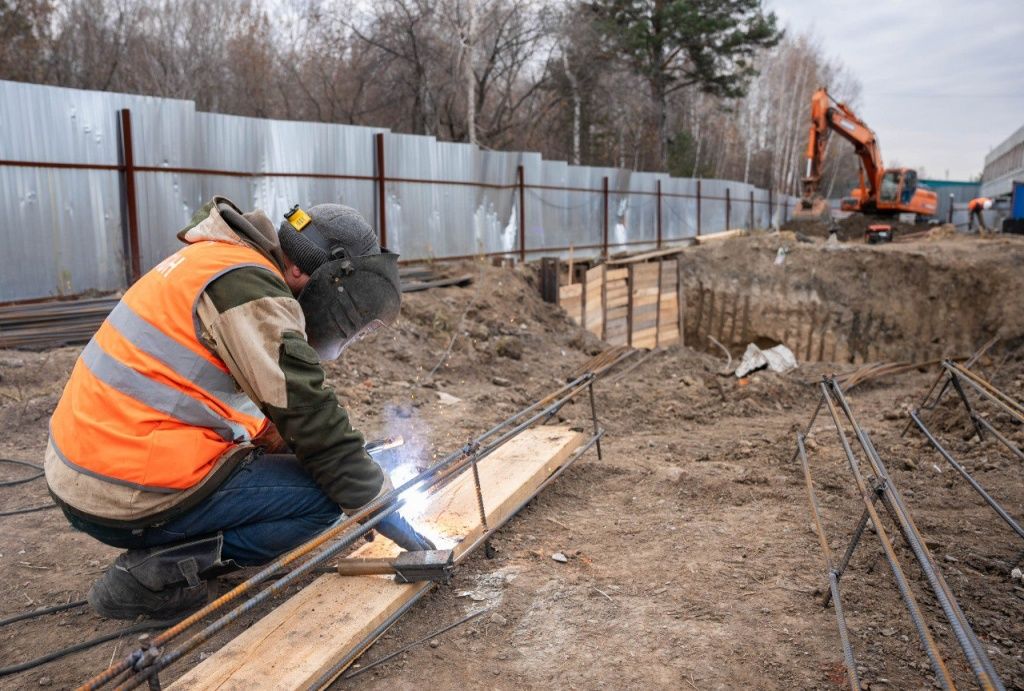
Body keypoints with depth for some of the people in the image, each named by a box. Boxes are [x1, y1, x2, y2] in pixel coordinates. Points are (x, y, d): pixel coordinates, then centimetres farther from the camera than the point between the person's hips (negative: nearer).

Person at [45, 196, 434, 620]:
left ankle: (156, 553, 8)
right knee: (326, 494, -8)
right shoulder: (249, 287, -16)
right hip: (130, 500, -10)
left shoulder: (216, 260, 14)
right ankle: (159, 569, -6)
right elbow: (308, 414, -18)